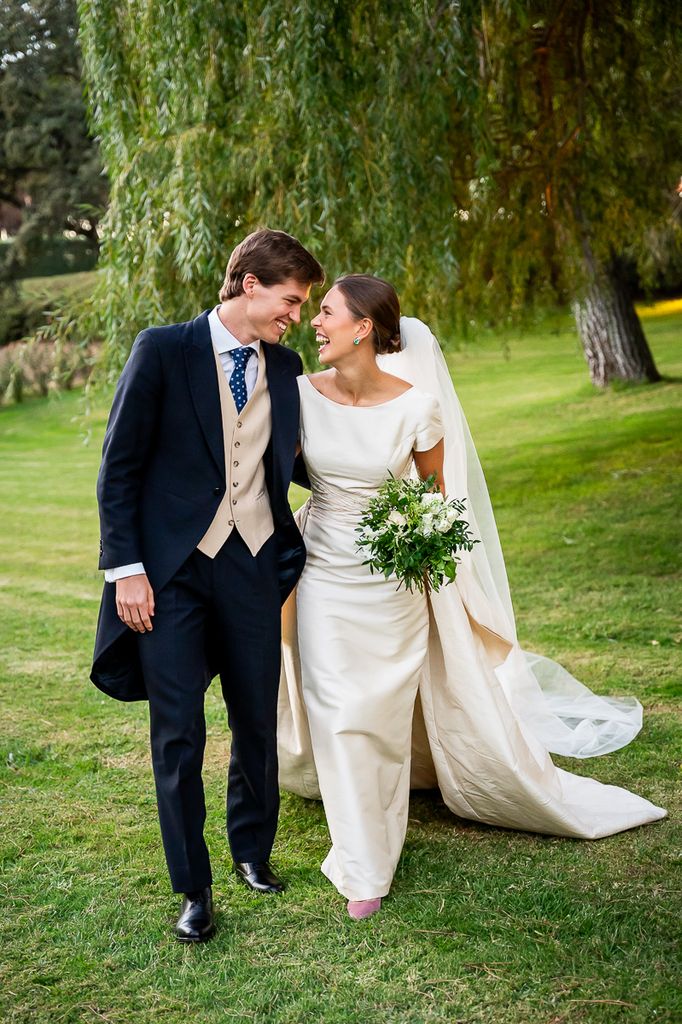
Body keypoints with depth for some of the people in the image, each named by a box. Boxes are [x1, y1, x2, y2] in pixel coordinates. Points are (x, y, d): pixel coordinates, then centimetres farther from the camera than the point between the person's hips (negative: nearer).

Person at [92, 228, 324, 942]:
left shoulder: (284, 367, 8)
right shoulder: (163, 350, -5)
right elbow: (119, 466, -6)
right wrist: (125, 567, -11)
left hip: (251, 567, 4)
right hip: (171, 569, -4)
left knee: (258, 722, 13)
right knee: (179, 734, 2)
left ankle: (252, 850, 37)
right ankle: (193, 889, 19)